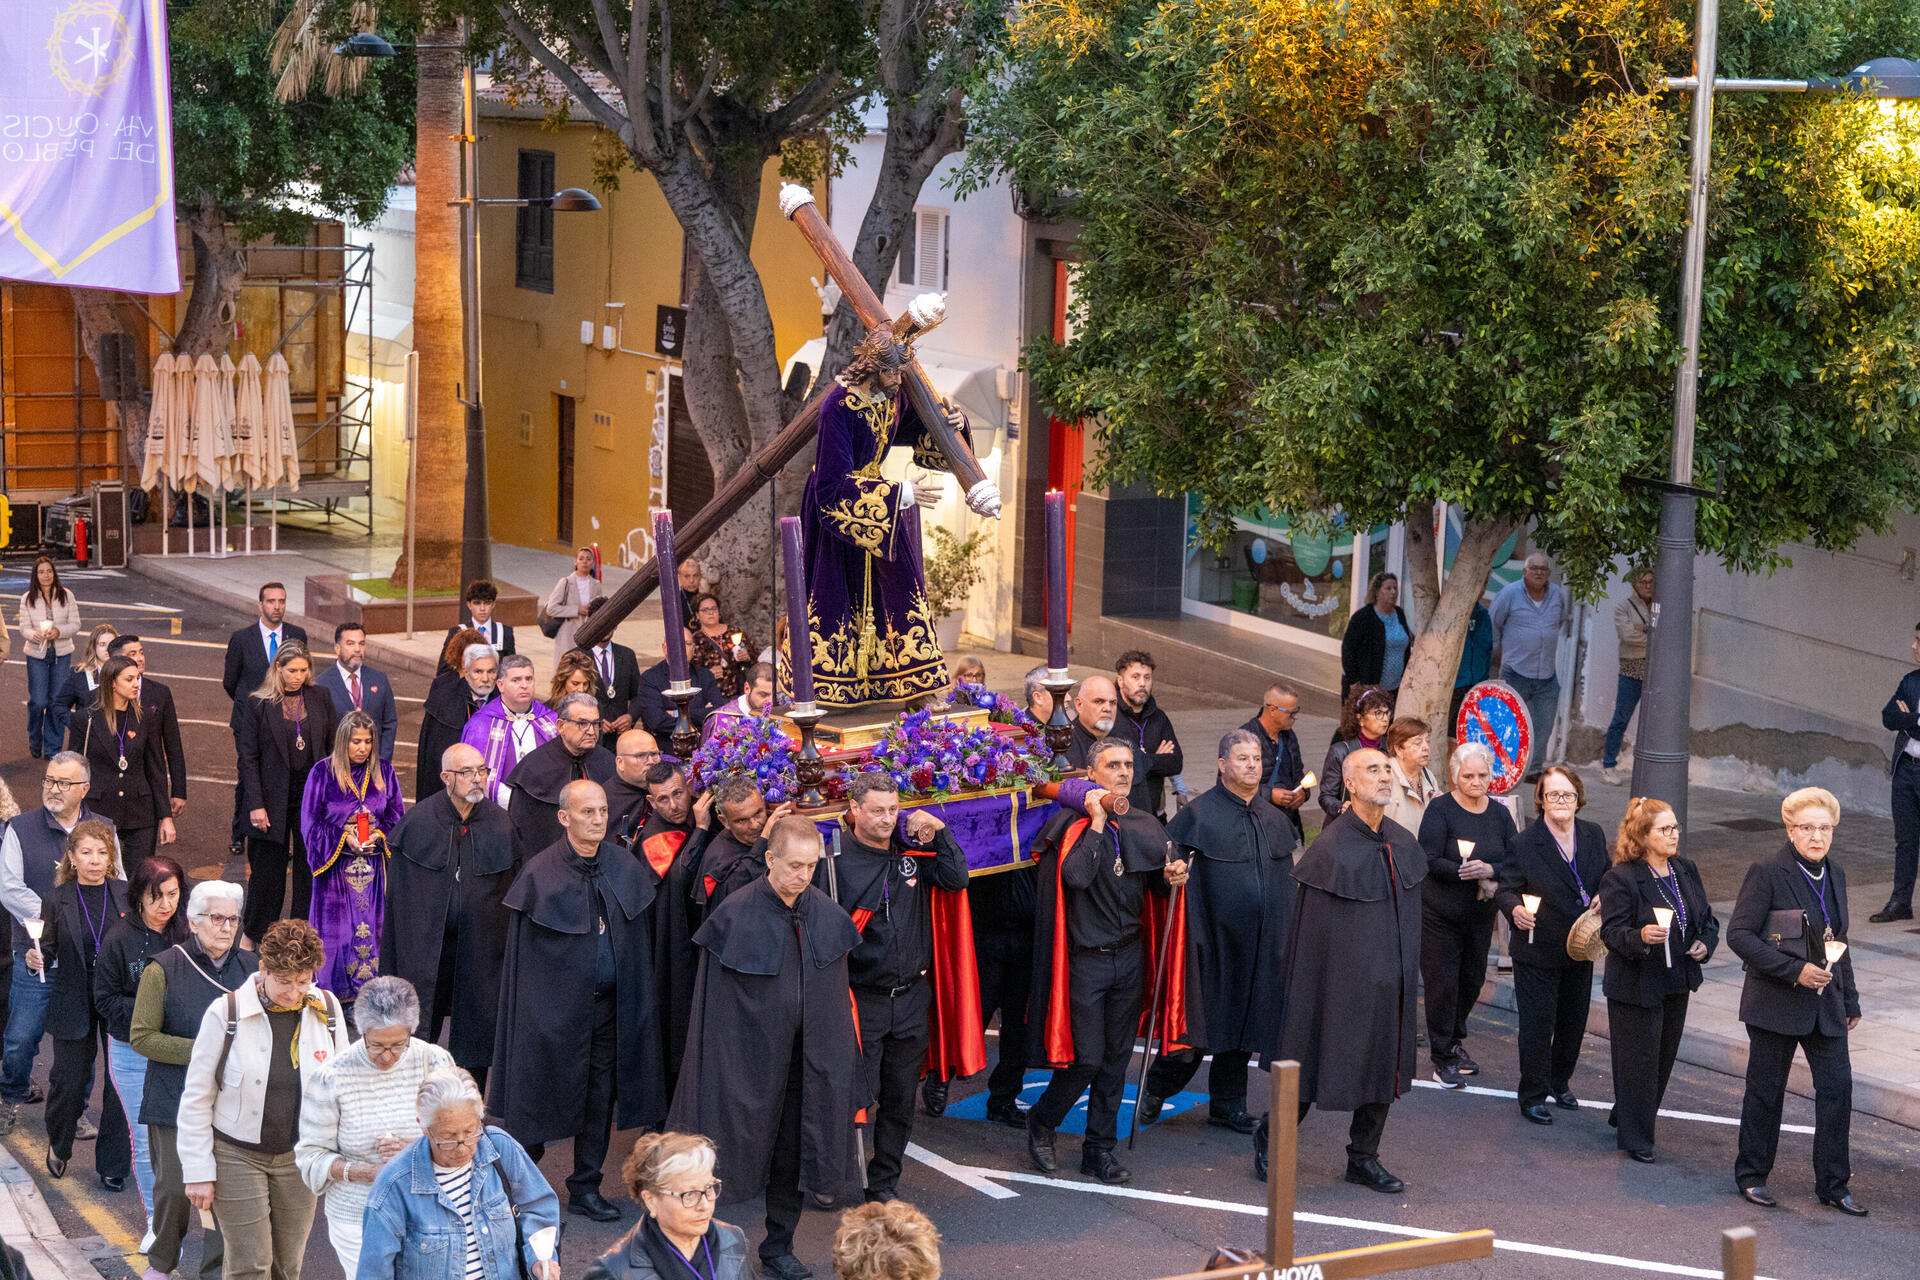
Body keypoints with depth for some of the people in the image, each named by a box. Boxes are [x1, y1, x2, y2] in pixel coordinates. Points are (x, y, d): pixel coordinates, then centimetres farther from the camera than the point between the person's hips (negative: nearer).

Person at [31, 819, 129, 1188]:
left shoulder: (126, 895, -1)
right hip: (74, 1003, -1)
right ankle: (58, 1146, 35)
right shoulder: (59, 899, -3)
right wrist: (36, 959, -20)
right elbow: (50, 950, 0)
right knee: (69, 1082, 4)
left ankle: (113, 1164, 19)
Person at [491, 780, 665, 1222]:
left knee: (600, 1096, 9)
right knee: (545, 1093, 5)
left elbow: (639, 943, 9)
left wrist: (637, 1003, 6)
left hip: (611, 1003, 4)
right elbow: (523, 950, -6)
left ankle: (585, 1189, 21)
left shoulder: (625, 869, 2)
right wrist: (531, 1012, -8)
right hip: (556, 1005, -4)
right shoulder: (541, 873, -10)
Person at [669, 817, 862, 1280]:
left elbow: (837, 994, 10)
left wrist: (838, 1062, 9)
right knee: (732, 1152, 3)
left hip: (805, 1060, 4)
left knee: (792, 1152, 11)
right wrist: (720, 1063, -10)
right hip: (748, 1059, -4)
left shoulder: (827, 915, 1)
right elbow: (712, 1001, -9)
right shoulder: (736, 915, -13)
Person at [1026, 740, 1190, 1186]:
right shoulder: (1072, 825, -8)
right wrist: (1097, 821, -20)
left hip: (1129, 955, 5)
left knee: (1116, 1058, 9)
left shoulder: (1144, 826, 9)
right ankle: (1041, 1122, 19)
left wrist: (1171, 878, -6)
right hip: (1085, 959, -5)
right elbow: (1076, 875, -24)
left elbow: (1156, 887, 16)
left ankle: (1100, 1149, 19)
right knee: (1087, 1057, -6)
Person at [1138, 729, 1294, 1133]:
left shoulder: (1275, 818, 11)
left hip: (1262, 946, 5)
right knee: (1197, 1023, -1)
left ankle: (1227, 1104, 22)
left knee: (1244, 1022, 11)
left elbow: (1287, 877, 18)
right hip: (1214, 939, -5)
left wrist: (1287, 937, 15)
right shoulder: (1200, 813, -7)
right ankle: (1157, 1090, 17)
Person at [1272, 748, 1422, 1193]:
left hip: (1389, 982, 6)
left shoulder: (1404, 844, 5)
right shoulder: (1329, 848, -15)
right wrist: (1306, 985, -13)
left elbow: (1411, 919, 14)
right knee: (1313, 1066, 3)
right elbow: (1310, 928, -12)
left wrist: (1409, 975, 13)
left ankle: (1363, 1158, 25)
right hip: (1341, 982, -6)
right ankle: (1270, 1140, 23)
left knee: (1383, 1067, 11)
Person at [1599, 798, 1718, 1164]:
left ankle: (1626, 1116, 36)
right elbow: (1612, 932, -19)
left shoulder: (1686, 872, 7)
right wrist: (1641, 936, -38)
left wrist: (1705, 944, -4)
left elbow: (1707, 919, 17)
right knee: (1639, 1061, 1)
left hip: (1676, 983, 7)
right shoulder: (1620, 878, -15)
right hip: (1635, 986, -7)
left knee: (1664, 1057, 16)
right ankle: (1635, 1138, 14)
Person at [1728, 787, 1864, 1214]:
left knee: (1838, 1086, 1)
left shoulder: (1834, 874, 9)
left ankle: (1833, 1184, 11)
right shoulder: (1767, 873, -12)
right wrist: (1794, 970, -21)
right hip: (1776, 1002, -5)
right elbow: (1739, 934, -16)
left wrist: (1850, 1000, 17)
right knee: (1766, 1091, 6)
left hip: (1825, 1003, 5)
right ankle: (1752, 1175, 21)